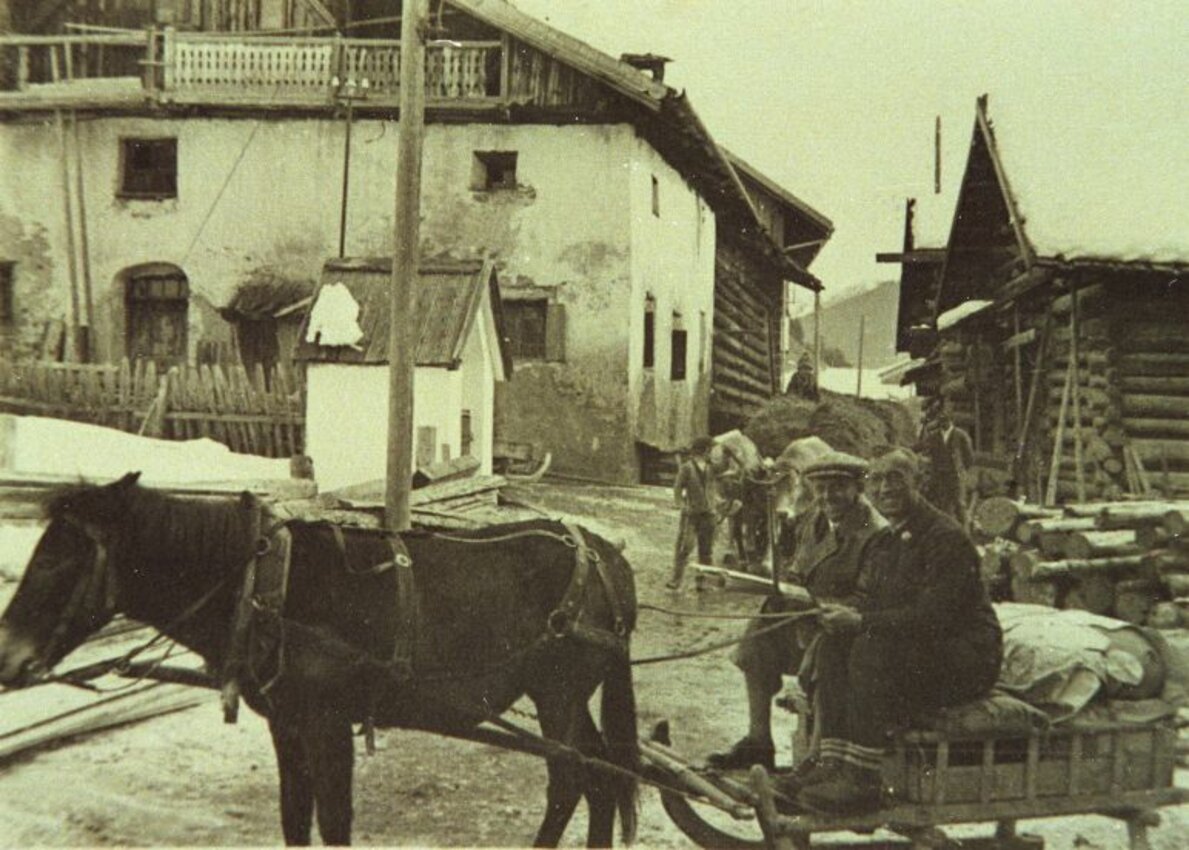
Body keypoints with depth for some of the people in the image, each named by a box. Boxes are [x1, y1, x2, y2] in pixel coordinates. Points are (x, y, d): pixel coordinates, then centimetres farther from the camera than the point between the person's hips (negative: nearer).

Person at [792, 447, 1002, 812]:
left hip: (968, 656, -9)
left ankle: (862, 780, -28)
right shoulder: (883, 542, 14)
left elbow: (934, 615, -25)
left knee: (873, 648, -29)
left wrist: (862, 622, -27)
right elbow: (868, 602, 11)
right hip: (914, 650, 9)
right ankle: (834, 764, -11)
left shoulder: (946, 538, -16)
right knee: (833, 645, -6)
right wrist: (844, 615, -13)